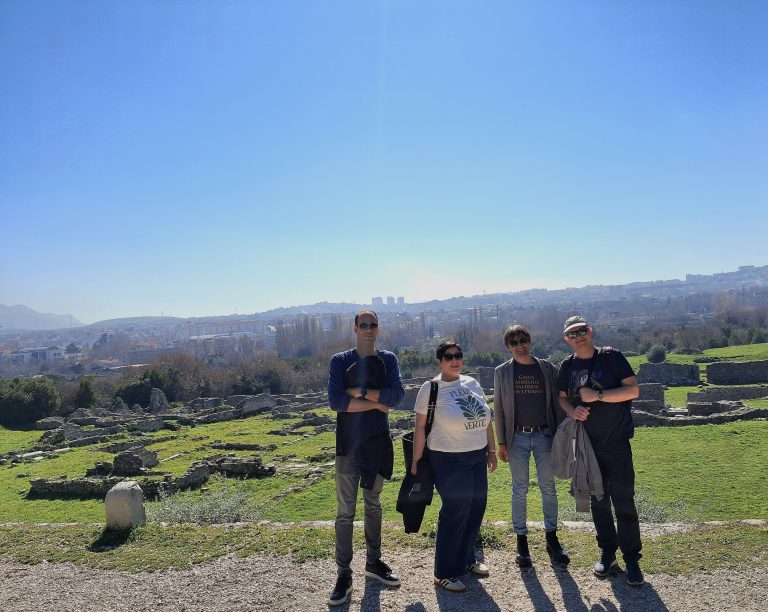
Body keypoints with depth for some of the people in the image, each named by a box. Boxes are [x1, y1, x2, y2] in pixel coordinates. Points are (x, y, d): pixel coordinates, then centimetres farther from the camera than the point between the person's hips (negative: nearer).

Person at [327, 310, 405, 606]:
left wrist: (360, 392, -17)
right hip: (348, 443, -3)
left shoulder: (388, 360, 4)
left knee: (373, 504, 16)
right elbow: (335, 401, -16)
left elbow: (397, 394, -11)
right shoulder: (340, 361, -4)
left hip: (378, 442, 3)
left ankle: (374, 562, 30)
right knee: (345, 511, -1)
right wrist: (377, 403, -14)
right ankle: (343, 575, 9)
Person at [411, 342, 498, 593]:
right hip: (448, 460, -6)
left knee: (476, 508, 12)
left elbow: (486, 418, 14)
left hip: (477, 457, 6)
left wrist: (491, 450, 13)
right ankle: (445, 573, 14)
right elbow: (420, 427, -9)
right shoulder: (431, 388, -9)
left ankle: (467, 558, 34)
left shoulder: (472, 383, 8)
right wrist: (416, 461, -9)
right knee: (455, 511, -3)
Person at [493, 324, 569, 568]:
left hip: (544, 435, 1)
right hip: (517, 437, -1)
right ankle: (521, 542, 17)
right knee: (519, 490, 6)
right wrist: (501, 442, -2)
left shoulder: (547, 368, 3)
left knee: (548, 488, 8)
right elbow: (498, 408, 2)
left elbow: (557, 402, 5)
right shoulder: (502, 372, 1)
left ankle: (552, 540, 23)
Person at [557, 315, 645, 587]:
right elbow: (562, 398, 13)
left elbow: (633, 390, -12)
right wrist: (572, 411, -9)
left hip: (617, 442, -4)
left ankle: (632, 560, 12)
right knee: (598, 501, 13)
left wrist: (597, 395, -19)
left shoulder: (611, 357, -7)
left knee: (623, 501, -1)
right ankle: (607, 553, 27)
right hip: (587, 444, 4)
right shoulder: (567, 366, 4)